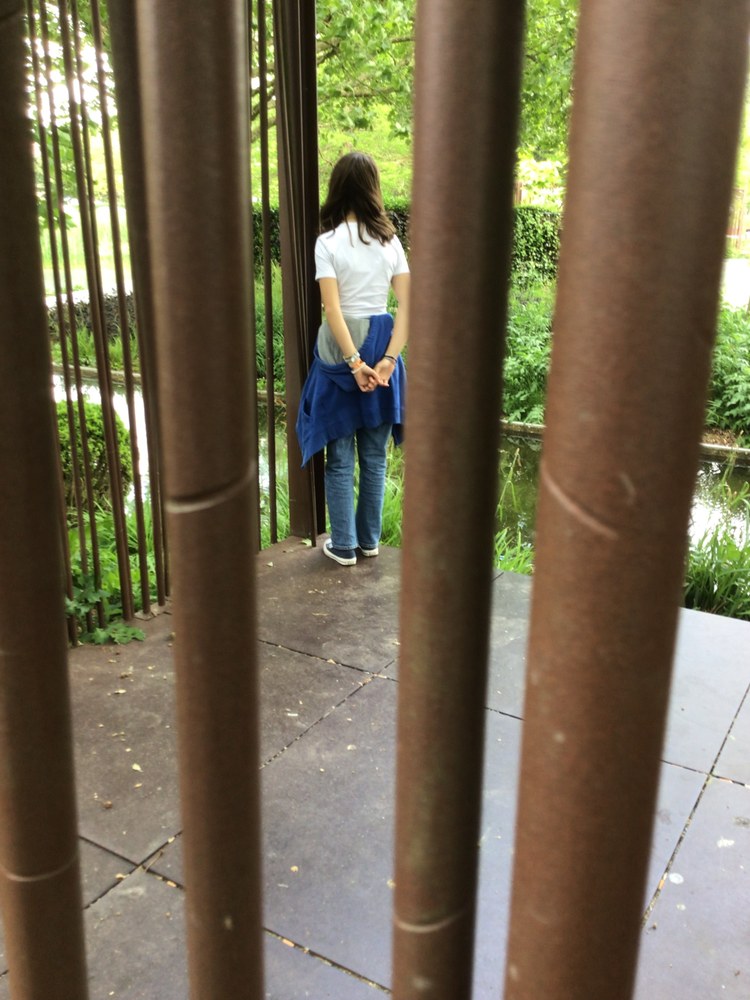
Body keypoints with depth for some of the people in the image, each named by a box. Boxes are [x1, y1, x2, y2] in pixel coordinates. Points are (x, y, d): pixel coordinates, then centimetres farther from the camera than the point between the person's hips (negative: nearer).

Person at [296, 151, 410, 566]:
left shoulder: (328, 241, -9)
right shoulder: (389, 240, 1)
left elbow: (332, 309, -17)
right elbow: (407, 304, -6)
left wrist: (354, 362, -17)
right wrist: (389, 357, -10)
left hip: (340, 348, -4)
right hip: (381, 344, 4)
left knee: (340, 457, 6)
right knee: (374, 455, 13)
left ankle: (343, 546, 13)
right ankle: (369, 539, 24)